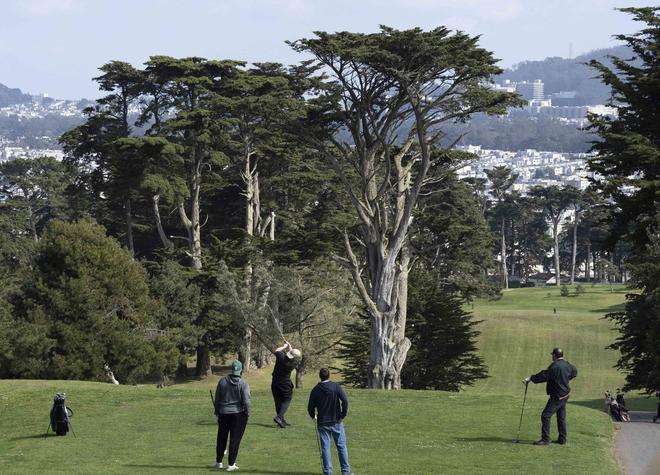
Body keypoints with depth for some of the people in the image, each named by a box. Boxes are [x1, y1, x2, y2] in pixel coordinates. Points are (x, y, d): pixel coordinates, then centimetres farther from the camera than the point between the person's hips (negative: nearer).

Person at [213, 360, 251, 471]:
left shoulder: (222, 381, 0)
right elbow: (246, 401, -14)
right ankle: (231, 464, 1)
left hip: (223, 413, 3)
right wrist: (247, 413, -2)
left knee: (222, 438, 15)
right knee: (235, 439, 2)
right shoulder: (243, 384, -10)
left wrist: (217, 412, 17)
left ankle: (219, 462, 24)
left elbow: (217, 398, 6)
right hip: (238, 413, -3)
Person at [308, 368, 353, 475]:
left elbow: (310, 407, 1)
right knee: (341, 446, 7)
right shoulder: (336, 387, -6)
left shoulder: (315, 390, -2)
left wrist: (314, 416, 20)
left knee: (325, 447, 5)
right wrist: (343, 414, -6)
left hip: (322, 422, 1)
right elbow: (345, 400, -16)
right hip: (336, 421, -1)